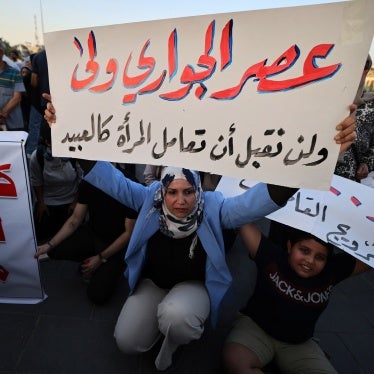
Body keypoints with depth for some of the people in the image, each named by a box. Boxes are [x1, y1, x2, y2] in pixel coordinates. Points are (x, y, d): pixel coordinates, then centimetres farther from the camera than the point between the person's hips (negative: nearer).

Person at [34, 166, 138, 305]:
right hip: (91, 233, 5)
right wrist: (49, 245, -14)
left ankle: (110, 269, 15)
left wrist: (101, 258, -17)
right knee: (54, 250, -17)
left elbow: (129, 232, -19)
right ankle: (88, 262, 9)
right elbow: (76, 219, -4)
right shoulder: (87, 183, -11)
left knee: (97, 295, -16)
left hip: (117, 243, -5)